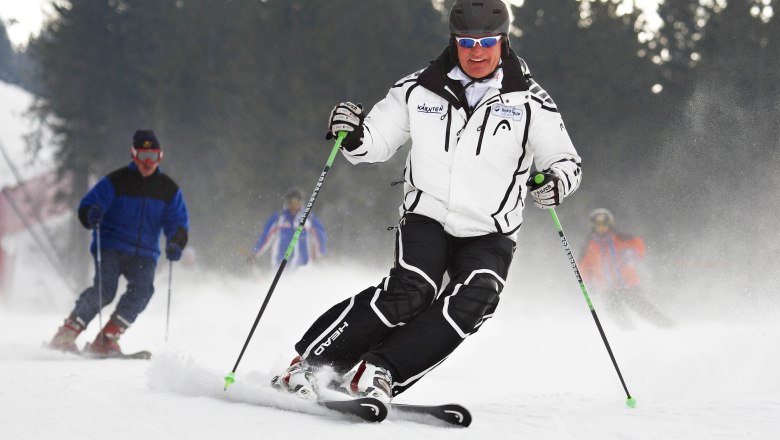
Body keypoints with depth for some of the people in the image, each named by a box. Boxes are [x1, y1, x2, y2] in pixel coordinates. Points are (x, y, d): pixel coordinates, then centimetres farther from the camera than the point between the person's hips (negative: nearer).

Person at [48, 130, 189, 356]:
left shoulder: (168, 189, 8)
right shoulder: (115, 182, -2)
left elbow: (179, 223, 9)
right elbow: (86, 207, -5)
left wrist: (175, 244, -13)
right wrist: (91, 215, -30)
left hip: (144, 254, 3)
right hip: (111, 246, -3)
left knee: (142, 289, -23)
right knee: (105, 289, -23)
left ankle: (106, 340, -19)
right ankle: (65, 335, -15)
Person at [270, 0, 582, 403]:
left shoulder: (530, 102, -1)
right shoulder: (419, 91, 2)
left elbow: (566, 161, 3)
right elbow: (375, 143, 9)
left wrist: (555, 181, -21)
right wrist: (351, 134, -14)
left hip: (489, 234, 1)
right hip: (426, 215, -1)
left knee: (474, 300, -27)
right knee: (411, 290, -25)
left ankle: (377, 372, -26)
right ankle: (312, 361, -16)